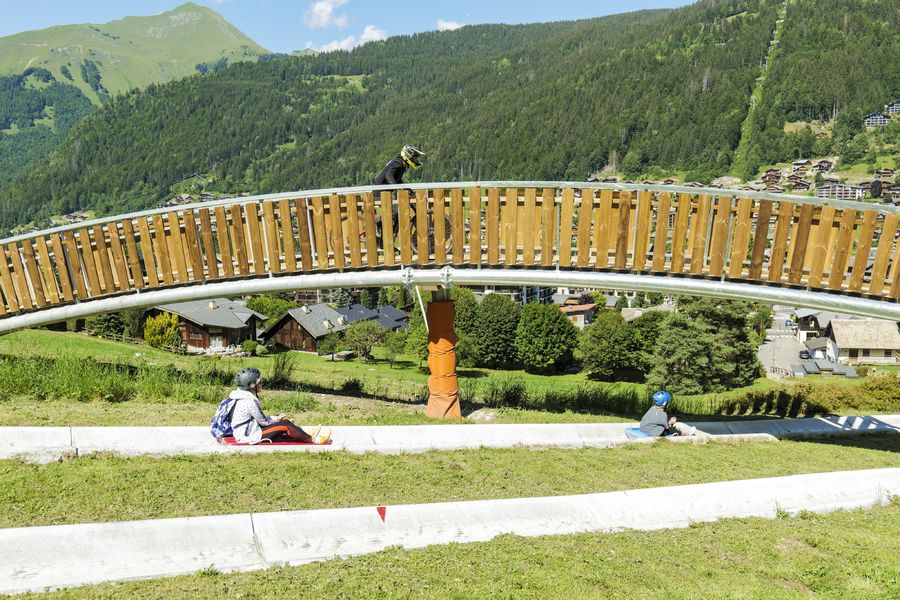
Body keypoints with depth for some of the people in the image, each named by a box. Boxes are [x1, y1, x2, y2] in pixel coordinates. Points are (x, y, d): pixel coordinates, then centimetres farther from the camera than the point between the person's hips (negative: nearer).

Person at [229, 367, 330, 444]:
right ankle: (313, 440, -1)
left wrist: (275, 418, 6)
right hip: (250, 438, -10)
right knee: (285, 424, -12)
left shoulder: (245, 397, 9)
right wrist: (276, 420, 6)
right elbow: (264, 422, -13)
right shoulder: (250, 401, -21)